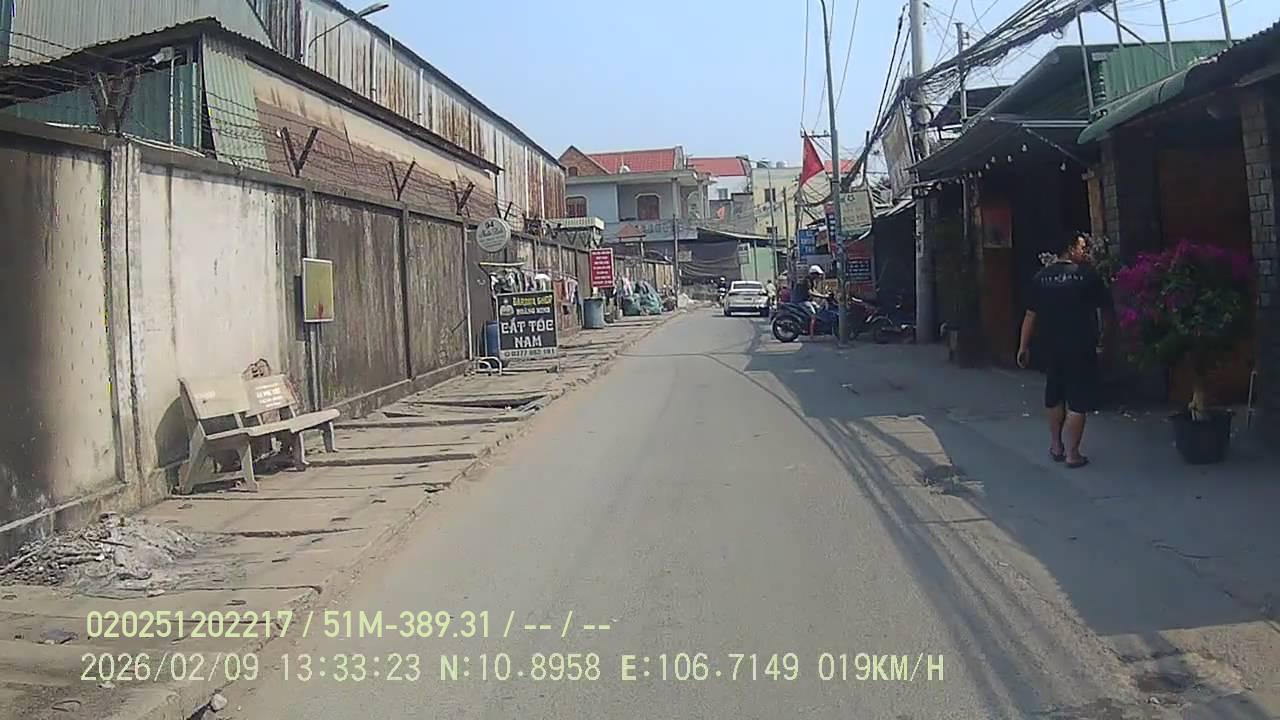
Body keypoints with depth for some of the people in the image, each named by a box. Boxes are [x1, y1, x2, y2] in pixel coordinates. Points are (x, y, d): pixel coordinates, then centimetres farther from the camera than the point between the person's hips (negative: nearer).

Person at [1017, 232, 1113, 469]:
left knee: (1054, 396, 19)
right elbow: (1105, 308, 3)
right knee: (1078, 400, 2)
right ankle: (1072, 454, 3)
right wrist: (1104, 333, 22)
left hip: (1051, 347, 4)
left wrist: (1024, 347, 10)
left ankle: (1056, 446, 28)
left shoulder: (1041, 277, 2)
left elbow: (1031, 314, 3)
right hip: (1080, 347, -4)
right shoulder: (1088, 275, -7)